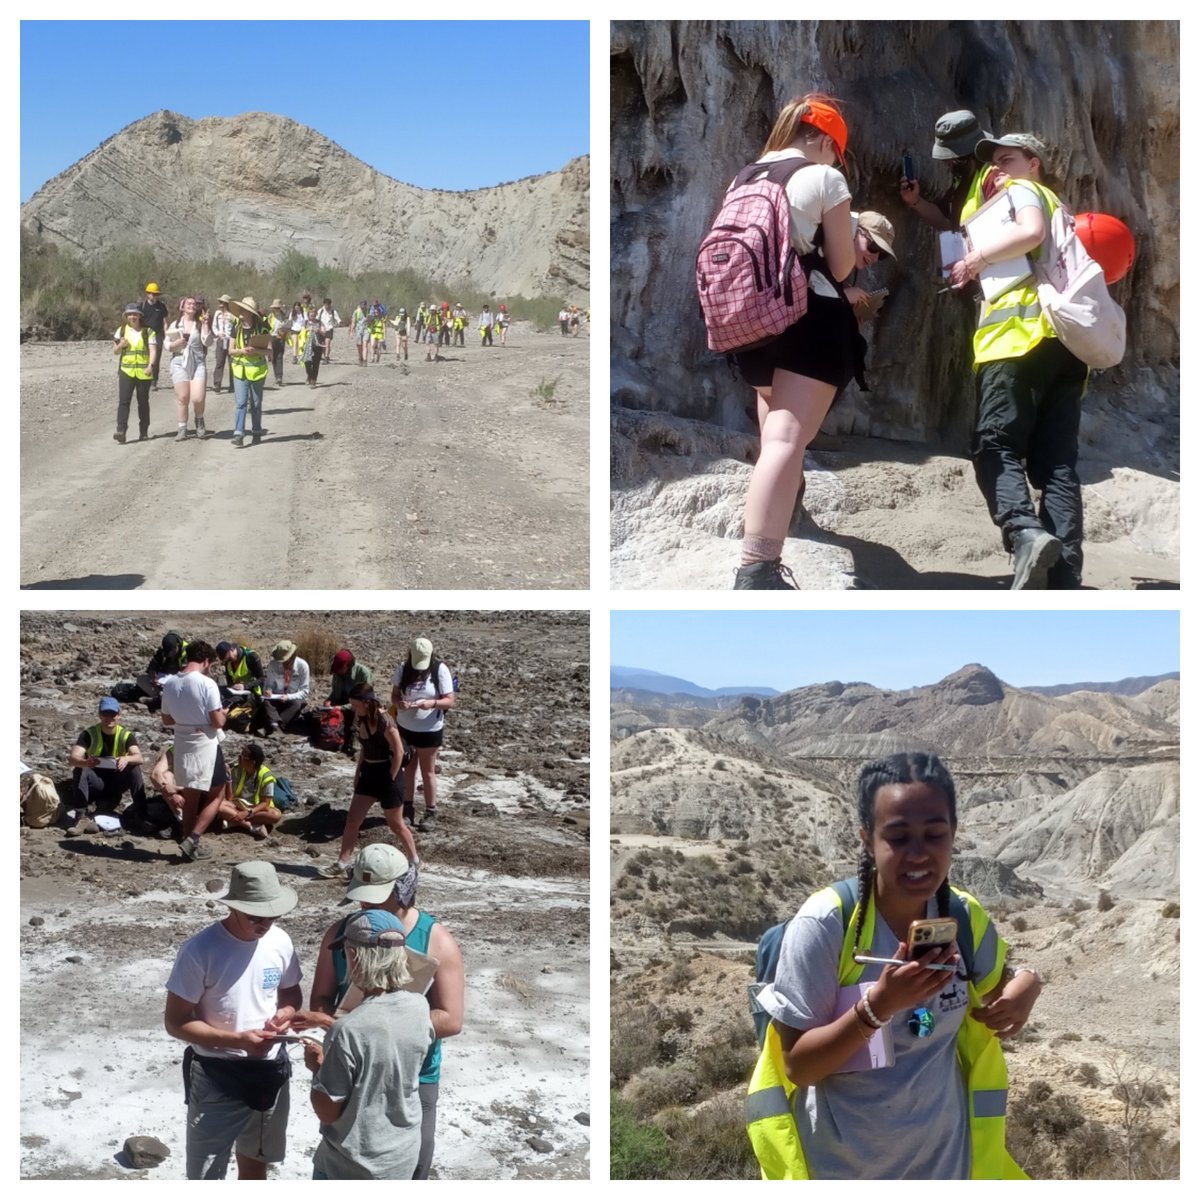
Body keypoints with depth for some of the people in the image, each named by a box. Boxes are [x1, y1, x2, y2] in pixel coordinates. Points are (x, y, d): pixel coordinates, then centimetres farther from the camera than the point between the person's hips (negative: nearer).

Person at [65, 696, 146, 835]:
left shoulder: (126, 735, -7)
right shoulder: (89, 734, -11)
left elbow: (138, 757, -24)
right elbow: (73, 757, -25)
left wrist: (126, 759, -48)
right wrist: (86, 762, -49)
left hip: (117, 781, 1)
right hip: (96, 781, -1)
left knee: (134, 768, -26)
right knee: (80, 770, -30)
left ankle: (140, 813, -24)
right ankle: (82, 817, -38)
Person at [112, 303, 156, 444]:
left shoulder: (148, 331, 1)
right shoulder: (122, 331, 9)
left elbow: (153, 349, -7)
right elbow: (115, 351, 14)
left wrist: (150, 365, -23)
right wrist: (120, 345, -10)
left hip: (143, 372, -1)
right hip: (126, 371, 1)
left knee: (143, 402, 8)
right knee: (123, 401, -11)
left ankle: (144, 432, 19)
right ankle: (121, 431, -18)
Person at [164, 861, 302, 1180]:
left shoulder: (280, 941, -5)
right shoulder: (200, 950, -21)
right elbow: (176, 1022, -17)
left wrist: (286, 1014, -12)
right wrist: (237, 1040, -27)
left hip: (269, 1070, 5)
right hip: (216, 1077, -5)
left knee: (255, 1161, 24)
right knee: (205, 1176, 3)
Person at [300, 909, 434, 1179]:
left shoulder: (349, 1031, -28)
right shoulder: (420, 1008, -10)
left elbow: (328, 1111, -18)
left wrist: (318, 1067, -1)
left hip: (351, 1168, -5)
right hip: (403, 1157, 5)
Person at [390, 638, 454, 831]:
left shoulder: (440, 670, -14)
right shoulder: (403, 669, -6)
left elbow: (450, 701, -13)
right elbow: (394, 695, 0)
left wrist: (432, 703, -32)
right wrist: (399, 703, -23)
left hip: (429, 730, -3)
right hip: (405, 727, 3)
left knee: (428, 772, 7)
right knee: (407, 769, 15)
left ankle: (431, 813, 16)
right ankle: (408, 808, 27)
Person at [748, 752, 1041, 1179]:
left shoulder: (965, 919, -8)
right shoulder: (824, 923, -21)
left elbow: (996, 990, 10)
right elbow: (797, 1066, -18)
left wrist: (1026, 986, -13)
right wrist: (878, 1006, -33)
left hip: (944, 1162, 4)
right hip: (843, 1171, -3)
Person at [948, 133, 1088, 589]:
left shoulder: (1022, 190, 10)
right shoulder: (1056, 205, 36)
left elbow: (1032, 231, -12)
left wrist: (975, 260, -2)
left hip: (1025, 332, -8)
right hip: (1067, 338, 8)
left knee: (995, 448, -11)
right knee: (1056, 462, 0)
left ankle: (1026, 532, -36)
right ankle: (1065, 580, -11)